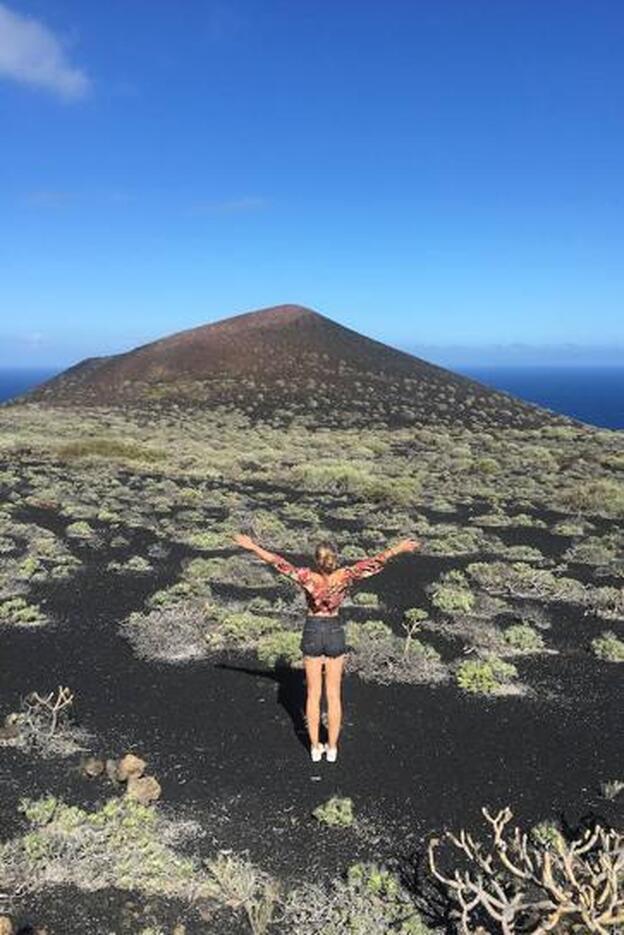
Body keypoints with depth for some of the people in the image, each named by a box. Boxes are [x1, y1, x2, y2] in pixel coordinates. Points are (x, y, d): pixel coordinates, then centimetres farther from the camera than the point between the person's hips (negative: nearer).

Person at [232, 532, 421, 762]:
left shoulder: (307, 577, -19)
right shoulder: (344, 575, -16)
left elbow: (279, 562, -20)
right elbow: (375, 561, -14)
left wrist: (253, 546, -15)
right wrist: (399, 548, -7)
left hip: (312, 632, 0)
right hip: (335, 633, 1)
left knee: (313, 693, 11)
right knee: (334, 694, 10)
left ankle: (315, 747, 18)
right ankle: (332, 748, 18)